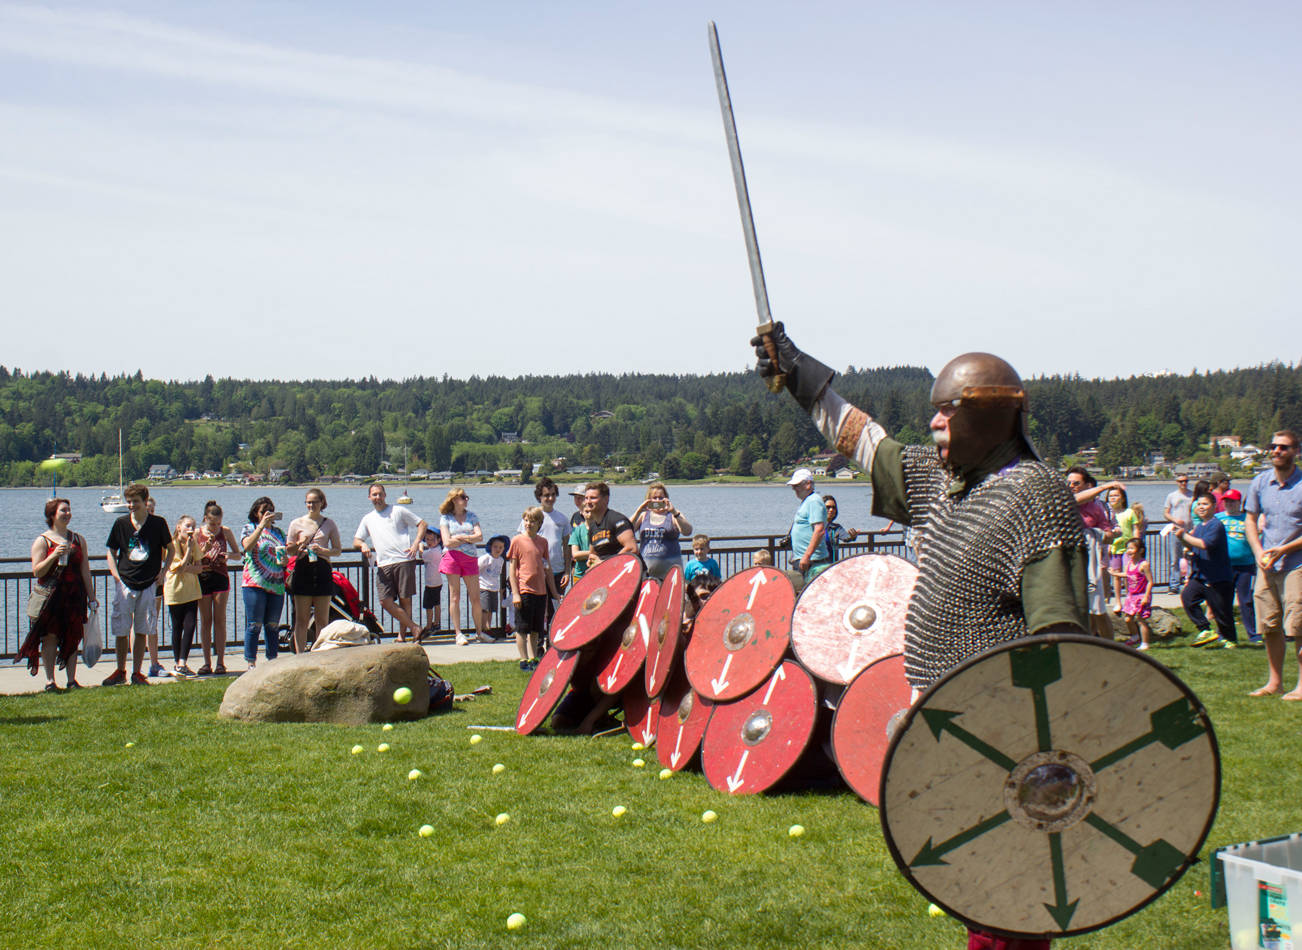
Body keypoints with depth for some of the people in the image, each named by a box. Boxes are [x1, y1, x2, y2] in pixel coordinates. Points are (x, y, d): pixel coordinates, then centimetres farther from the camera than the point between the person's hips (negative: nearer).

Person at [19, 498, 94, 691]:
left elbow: (85, 570, 14)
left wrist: (91, 597, 11)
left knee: (73, 637, 2)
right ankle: (50, 681, 1)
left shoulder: (78, 540, 13)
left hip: (74, 595, 3)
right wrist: (54, 556, -21)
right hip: (50, 595, -3)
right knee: (50, 637, -4)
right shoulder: (42, 540, 1)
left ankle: (72, 680, 6)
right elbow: (37, 571, -7)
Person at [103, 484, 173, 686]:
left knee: (142, 631, 3)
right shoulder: (121, 523, 3)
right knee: (120, 631, 0)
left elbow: (169, 549, 12)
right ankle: (120, 672, 14)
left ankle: (137, 673, 12)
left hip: (148, 584, -1)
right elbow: (110, 552, 12)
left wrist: (163, 572, 0)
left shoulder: (158, 523, 0)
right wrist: (116, 574, -2)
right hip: (124, 583, 1)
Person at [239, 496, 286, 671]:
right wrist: (262, 525, -20)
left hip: (276, 585, 5)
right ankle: (251, 663, 0)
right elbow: (247, 546, -17)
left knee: (273, 626, 7)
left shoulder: (278, 532, 18)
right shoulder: (249, 528, 4)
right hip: (255, 584, -5)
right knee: (254, 625, -4)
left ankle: (273, 661, 12)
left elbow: (285, 556, 23)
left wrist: (285, 560, 0)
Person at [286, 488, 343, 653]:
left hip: (323, 570, 0)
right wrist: (300, 545, -13)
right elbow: (289, 550, 8)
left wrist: (322, 550, -10)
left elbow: (338, 550, 9)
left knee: (322, 620, 1)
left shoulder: (329, 524, 9)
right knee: (301, 619, -1)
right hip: (302, 570, 0)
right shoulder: (296, 523, 8)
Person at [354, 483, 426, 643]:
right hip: (383, 564, 4)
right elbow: (356, 541, 24)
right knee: (385, 600, -10)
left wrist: (416, 544, -6)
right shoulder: (368, 519, 21)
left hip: (404, 560, -4)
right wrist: (363, 545, 0)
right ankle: (413, 627, -2)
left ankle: (402, 636, 5)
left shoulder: (398, 510, 9)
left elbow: (422, 524, 8)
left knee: (405, 599, -4)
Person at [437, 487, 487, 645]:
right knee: (455, 597, -3)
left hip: (470, 558, 3)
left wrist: (460, 537, -8)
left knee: (475, 598, 2)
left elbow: (480, 537, 1)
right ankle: (458, 634, 0)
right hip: (452, 557, -3)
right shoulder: (445, 518, 4)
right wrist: (469, 539, -2)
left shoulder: (471, 516, 13)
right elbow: (448, 542, -8)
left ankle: (479, 632, 13)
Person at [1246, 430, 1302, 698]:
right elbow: (1251, 520, 14)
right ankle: (1275, 681, 20)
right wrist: (1259, 553, -1)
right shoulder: (1260, 482, 6)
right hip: (1266, 565, 5)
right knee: (1269, 626, 9)